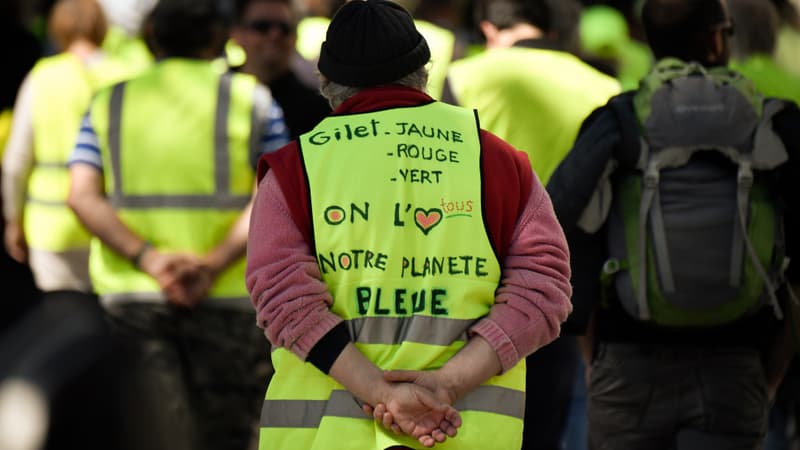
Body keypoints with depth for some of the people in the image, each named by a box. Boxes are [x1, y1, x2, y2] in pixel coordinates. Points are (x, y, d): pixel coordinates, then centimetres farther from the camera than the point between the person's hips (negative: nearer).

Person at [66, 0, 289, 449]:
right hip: (225, 299, -2)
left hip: (130, 294, 2)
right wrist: (216, 262, -19)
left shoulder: (109, 104, 10)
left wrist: (147, 259, -13)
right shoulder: (251, 100, 3)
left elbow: (82, 196, -4)